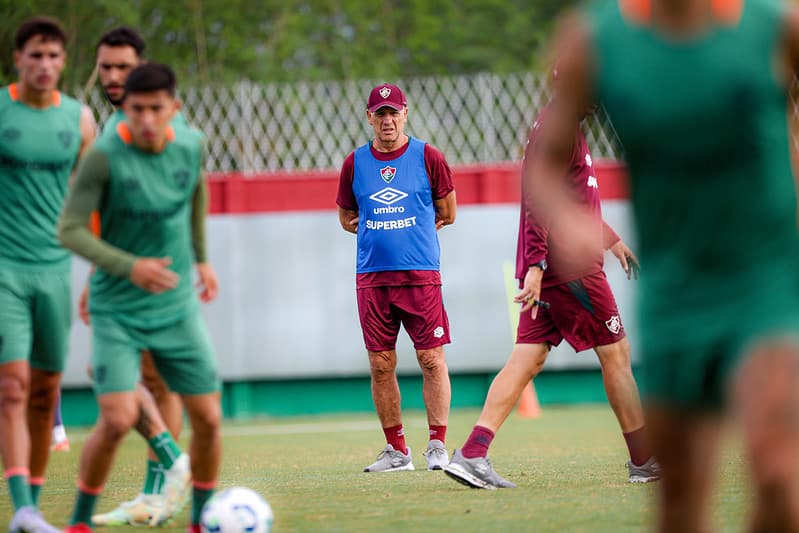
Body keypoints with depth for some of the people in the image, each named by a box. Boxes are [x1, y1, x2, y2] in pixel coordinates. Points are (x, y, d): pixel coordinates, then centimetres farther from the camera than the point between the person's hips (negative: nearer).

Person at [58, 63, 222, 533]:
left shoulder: (191, 144, -5)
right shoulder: (105, 157, -19)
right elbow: (70, 230, -17)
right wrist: (129, 267, -29)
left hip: (177, 306, 4)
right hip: (117, 310, -4)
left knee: (208, 418, 2)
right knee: (118, 420, -17)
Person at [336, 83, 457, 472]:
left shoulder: (428, 157, 1)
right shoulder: (355, 163, 8)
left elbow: (446, 213, 9)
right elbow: (347, 218, 18)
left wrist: (393, 229, 8)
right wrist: (390, 230, 5)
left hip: (420, 275, -2)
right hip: (371, 277, 3)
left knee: (431, 360, -6)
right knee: (380, 365, 2)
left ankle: (438, 446, 0)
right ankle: (396, 450, 10)